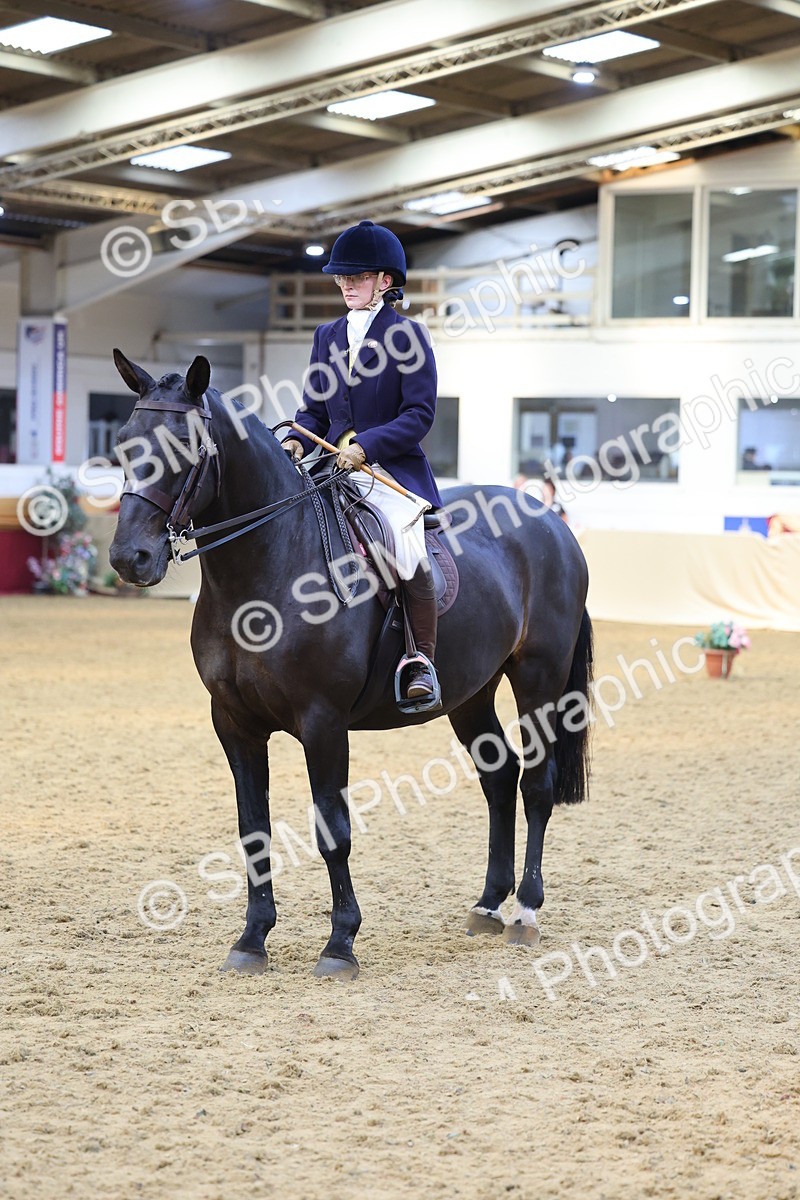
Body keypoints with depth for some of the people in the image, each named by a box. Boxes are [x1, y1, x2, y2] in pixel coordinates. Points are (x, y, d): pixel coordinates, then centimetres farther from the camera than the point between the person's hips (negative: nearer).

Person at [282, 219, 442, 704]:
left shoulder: (408, 335, -1)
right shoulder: (328, 335, 16)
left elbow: (420, 414, -8)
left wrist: (366, 446, -19)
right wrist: (298, 441, -3)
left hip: (394, 469, -6)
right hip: (334, 470, 6)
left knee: (407, 552, -30)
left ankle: (423, 661, -16)